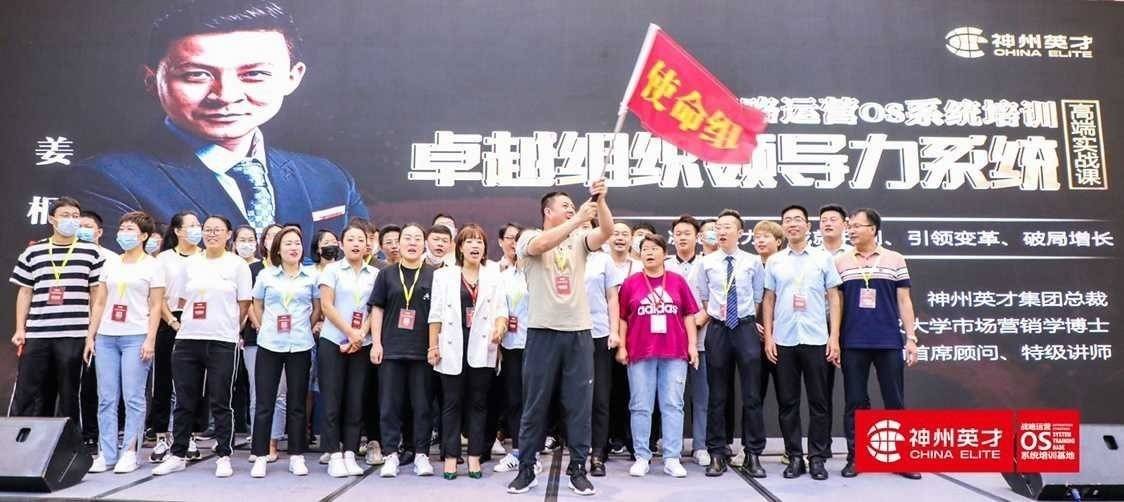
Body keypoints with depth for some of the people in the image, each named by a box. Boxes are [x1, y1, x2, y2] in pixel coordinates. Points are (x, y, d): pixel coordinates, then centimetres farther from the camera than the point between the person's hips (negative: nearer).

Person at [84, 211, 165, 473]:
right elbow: (99, 303, 15)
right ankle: (106, 454, 11)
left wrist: (150, 339, -11)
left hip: (136, 337, -5)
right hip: (106, 336, 5)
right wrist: (91, 337, 8)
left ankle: (130, 453, 2)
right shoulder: (111, 264, 15)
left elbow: (156, 306, -3)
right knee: (106, 398, 5)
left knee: (133, 398, -4)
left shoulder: (152, 265, 2)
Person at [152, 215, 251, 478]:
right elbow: (182, 300, 15)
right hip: (187, 339, 3)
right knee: (184, 402, 8)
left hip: (223, 342, -3)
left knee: (220, 403, 2)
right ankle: (177, 455, 20)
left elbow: (244, 304, 2)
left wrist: (226, 327, 6)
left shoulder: (238, 264, 0)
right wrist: (193, 324, 10)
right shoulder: (190, 263, 10)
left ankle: (224, 457, 11)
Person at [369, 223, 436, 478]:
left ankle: (421, 454, 12)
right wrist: (376, 342, -1)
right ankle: (391, 455, 11)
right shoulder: (387, 275, 8)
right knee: (390, 404, 3)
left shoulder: (433, 275, 6)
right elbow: (377, 309, 8)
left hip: (422, 350, 0)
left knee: (422, 404, 3)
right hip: (391, 349, 1)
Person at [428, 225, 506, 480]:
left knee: (478, 402, 5)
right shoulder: (444, 275, 6)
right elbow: (436, 314, 4)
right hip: (453, 347, -1)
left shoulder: (493, 275, 10)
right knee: (452, 403, 3)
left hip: (482, 347, 1)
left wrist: (500, 327, -17)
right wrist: (433, 346, -1)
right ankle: (451, 457, 9)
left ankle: (474, 456, 11)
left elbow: (501, 308, 4)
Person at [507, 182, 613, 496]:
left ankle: (577, 469, 16)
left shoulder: (578, 241, 11)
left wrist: (600, 201, -21)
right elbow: (541, 245, -22)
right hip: (542, 332, -3)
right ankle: (526, 469, 17)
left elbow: (606, 231, -6)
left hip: (579, 332, 3)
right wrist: (579, 219, -27)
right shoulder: (529, 239, 1)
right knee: (535, 404, 6)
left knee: (579, 405, 6)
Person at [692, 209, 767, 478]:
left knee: (751, 395, 1)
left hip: (746, 328, -1)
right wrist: (704, 317, 3)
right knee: (717, 395, 6)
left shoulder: (753, 262, 2)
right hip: (717, 330, 1)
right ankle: (717, 454, 15)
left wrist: (747, 318, 6)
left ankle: (753, 455, 11)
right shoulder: (706, 263, 4)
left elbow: (758, 297, 8)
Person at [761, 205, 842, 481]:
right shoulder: (774, 261, 7)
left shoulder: (823, 258, 4)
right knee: (787, 402, 5)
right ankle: (795, 457, 15)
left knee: (818, 402, 3)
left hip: (816, 339, -1)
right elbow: (768, 300, 9)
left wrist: (835, 337, -3)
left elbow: (834, 298, 4)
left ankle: (817, 458, 13)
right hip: (783, 341, 1)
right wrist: (768, 337, 2)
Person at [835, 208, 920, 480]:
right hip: (853, 344, 0)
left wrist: (911, 338, 1)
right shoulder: (840, 262, 6)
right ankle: (854, 458, 14)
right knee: (855, 403, 6)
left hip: (889, 343, 0)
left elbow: (903, 301, 6)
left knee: (895, 402, 6)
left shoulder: (895, 260, 5)